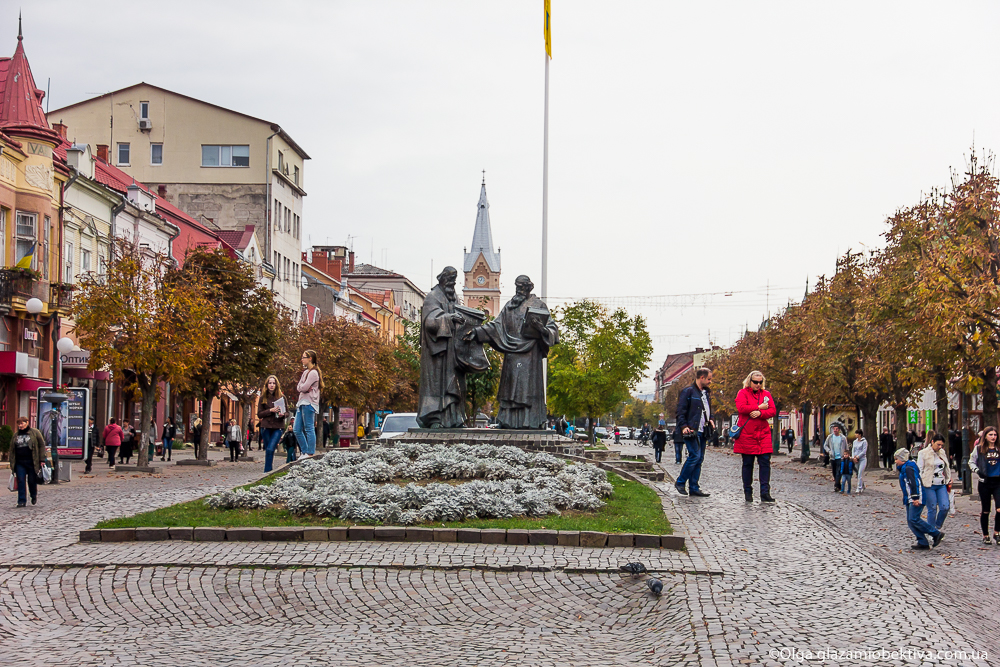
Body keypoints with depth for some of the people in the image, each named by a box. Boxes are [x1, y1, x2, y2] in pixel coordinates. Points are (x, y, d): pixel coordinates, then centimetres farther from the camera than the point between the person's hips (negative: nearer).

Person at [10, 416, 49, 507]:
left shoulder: (35, 433, 2)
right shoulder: (16, 435, 15)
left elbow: (41, 446, 0)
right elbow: (12, 450, 19)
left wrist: (42, 460, -7)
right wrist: (12, 463, 13)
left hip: (31, 462, -3)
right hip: (19, 463, 3)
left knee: (32, 481, 4)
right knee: (21, 482, -4)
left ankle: (34, 496, 31)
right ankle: (22, 501, -3)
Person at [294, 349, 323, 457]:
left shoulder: (313, 373, -9)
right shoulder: (306, 371, 20)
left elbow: (304, 387, -16)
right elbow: (299, 387, 15)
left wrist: (300, 387, 4)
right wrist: (301, 387, -4)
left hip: (308, 403, -10)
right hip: (302, 403, 10)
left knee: (309, 429, -7)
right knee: (297, 430, 7)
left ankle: (310, 454, -6)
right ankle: (305, 452, 13)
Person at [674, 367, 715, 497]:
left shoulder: (706, 393, 20)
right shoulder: (688, 392, -5)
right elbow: (680, 412, -9)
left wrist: (710, 420, 13)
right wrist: (683, 426, -20)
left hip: (702, 432, 8)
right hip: (691, 431, -8)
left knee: (699, 459, 5)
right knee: (695, 456, -15)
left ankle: (694, 488, 8)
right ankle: (680, 482, -2)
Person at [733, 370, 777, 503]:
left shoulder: (766, 394, 14)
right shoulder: (742, 393, 3)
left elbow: (773, 411, 3)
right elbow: (741, 408, -15)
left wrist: (760, 413, -15)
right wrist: (759, 407, -10)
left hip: (763, 433, 3)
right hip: (747, 434, -3)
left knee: (765, 462, -6)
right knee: (747, 463, 3)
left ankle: (765, 493, -7)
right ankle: (747, 492, 12)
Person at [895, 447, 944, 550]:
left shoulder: (908, 468, -13)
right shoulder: (904, 468, 20)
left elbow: (913, 483, -22)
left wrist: (915, 497, -27)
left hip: (916, 500, -11)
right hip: (910, 500, 11)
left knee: (914, 519, -16)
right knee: (910, 521, 6)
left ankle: (937, 534, -7)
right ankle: (922, 543, 5)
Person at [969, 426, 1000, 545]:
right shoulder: (979, 448, 0)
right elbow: (971, 462, 6)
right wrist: (977, 471, -9)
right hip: (985, 482, -1)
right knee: (986, 511, 7)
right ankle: (985, 535, 21)